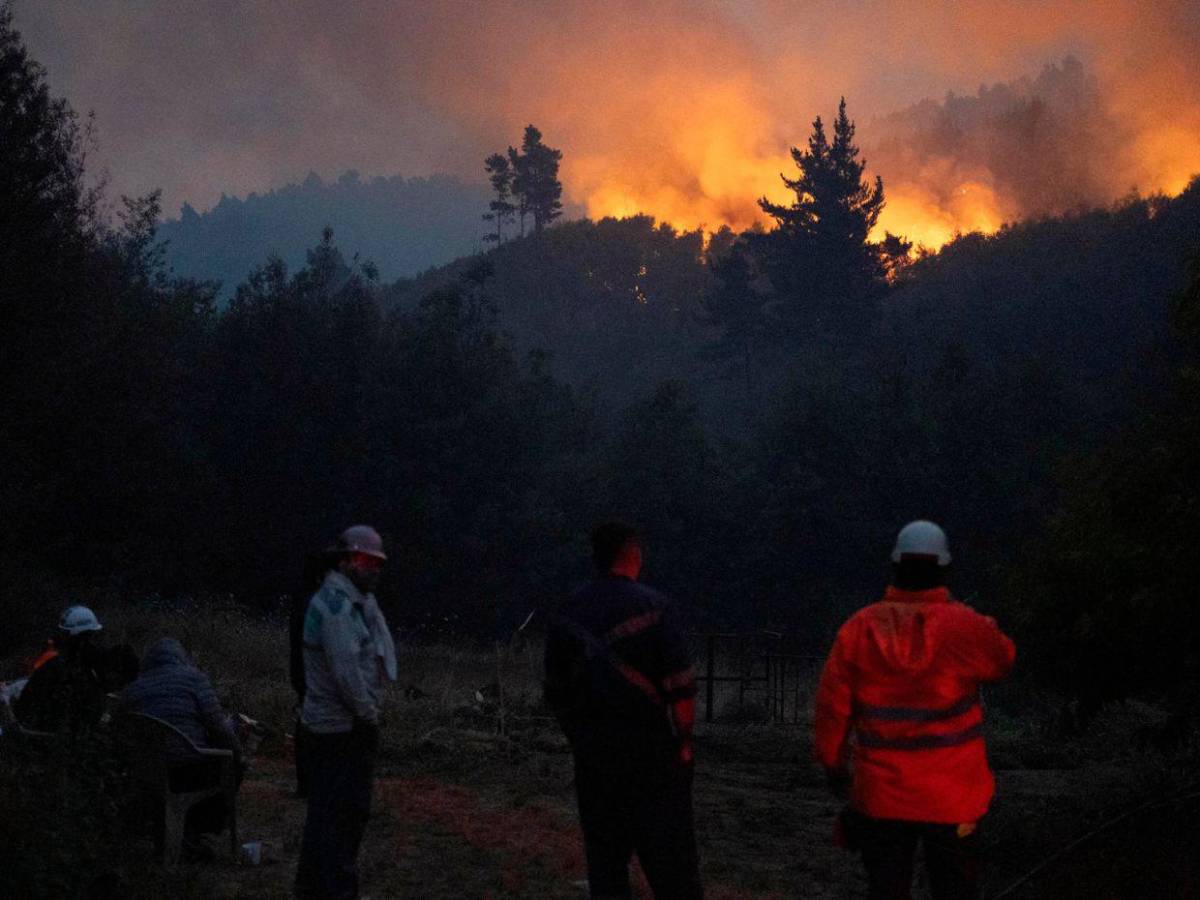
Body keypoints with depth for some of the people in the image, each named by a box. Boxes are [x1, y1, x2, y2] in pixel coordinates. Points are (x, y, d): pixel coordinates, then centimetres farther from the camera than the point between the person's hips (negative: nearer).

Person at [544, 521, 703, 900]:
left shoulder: (565, 614, 5)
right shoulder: (650, 605, -9)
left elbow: (556, 690, 10)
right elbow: (681, 684, -12)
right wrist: (684, 741, -1)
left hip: (590, 751, 4)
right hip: (650, 748, -4)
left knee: (604, 852, 10)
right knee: (670, 854, 0)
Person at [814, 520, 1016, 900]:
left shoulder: (859, 627, -6)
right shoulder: (965, 626, -12)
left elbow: (831, 705, -1)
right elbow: (1002, 659, 10)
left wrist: (832, 761, 14)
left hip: (880, 795, 2)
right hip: (950, 797, -2)